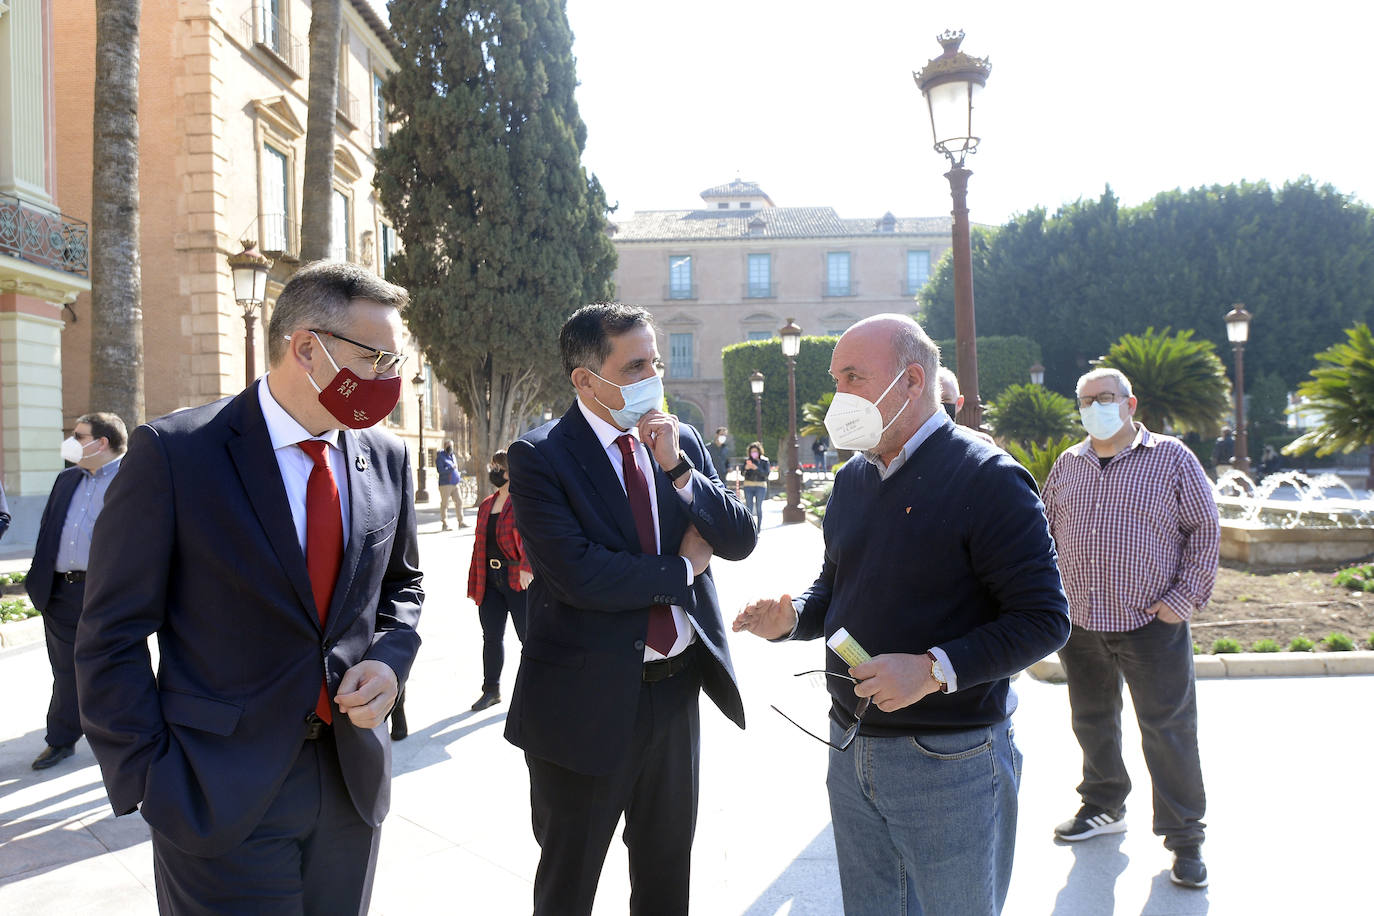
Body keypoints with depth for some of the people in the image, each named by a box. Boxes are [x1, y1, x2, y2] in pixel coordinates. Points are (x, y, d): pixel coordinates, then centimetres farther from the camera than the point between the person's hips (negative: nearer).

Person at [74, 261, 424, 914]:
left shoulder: (385, 457, 2)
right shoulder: (173, 452, -12)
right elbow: (113, 636, -9)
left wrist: (389, 660, -3)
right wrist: (150, 781, -11)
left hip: (352, 780, 5)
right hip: (221, 802, -4)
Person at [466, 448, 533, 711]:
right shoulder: (486, 506, 14)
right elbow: (479, 546, 18)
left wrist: (527, 567, -37)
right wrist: (474, 585, 16)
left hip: (519, 581, -6)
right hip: (490, 581, 6)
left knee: (528, 636, 1)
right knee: (491, 637, 12)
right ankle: (491, 690, 26)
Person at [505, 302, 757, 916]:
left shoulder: (682, 443, 4)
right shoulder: (539, 457, -13)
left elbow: (739, 541, -1)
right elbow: (577, 576, -24)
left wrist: (677, 467, -15)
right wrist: (682, 568, -12)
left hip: (677, 689, 6)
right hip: (588, 701, -5)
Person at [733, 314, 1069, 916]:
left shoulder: (986, 479, -14)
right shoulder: (853, 480, 9)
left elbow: (1044, 618, -18)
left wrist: (934, 670, -27)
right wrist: (792, 616, 0)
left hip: (949, 758, -6)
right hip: (850, 749, 7)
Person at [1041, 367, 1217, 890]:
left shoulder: (1171, 457, -3)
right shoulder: (1067, 466, 9)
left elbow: (1205, 528, -2)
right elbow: (1047, 532, 15)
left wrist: (1186, 597, -9)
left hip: (1152, 624, -4)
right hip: (1080, 624, 4)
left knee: (1169, 731, 2)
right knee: (1092, 721, 17)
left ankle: (1184, 838, 17)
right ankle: (1104, 808, 37)